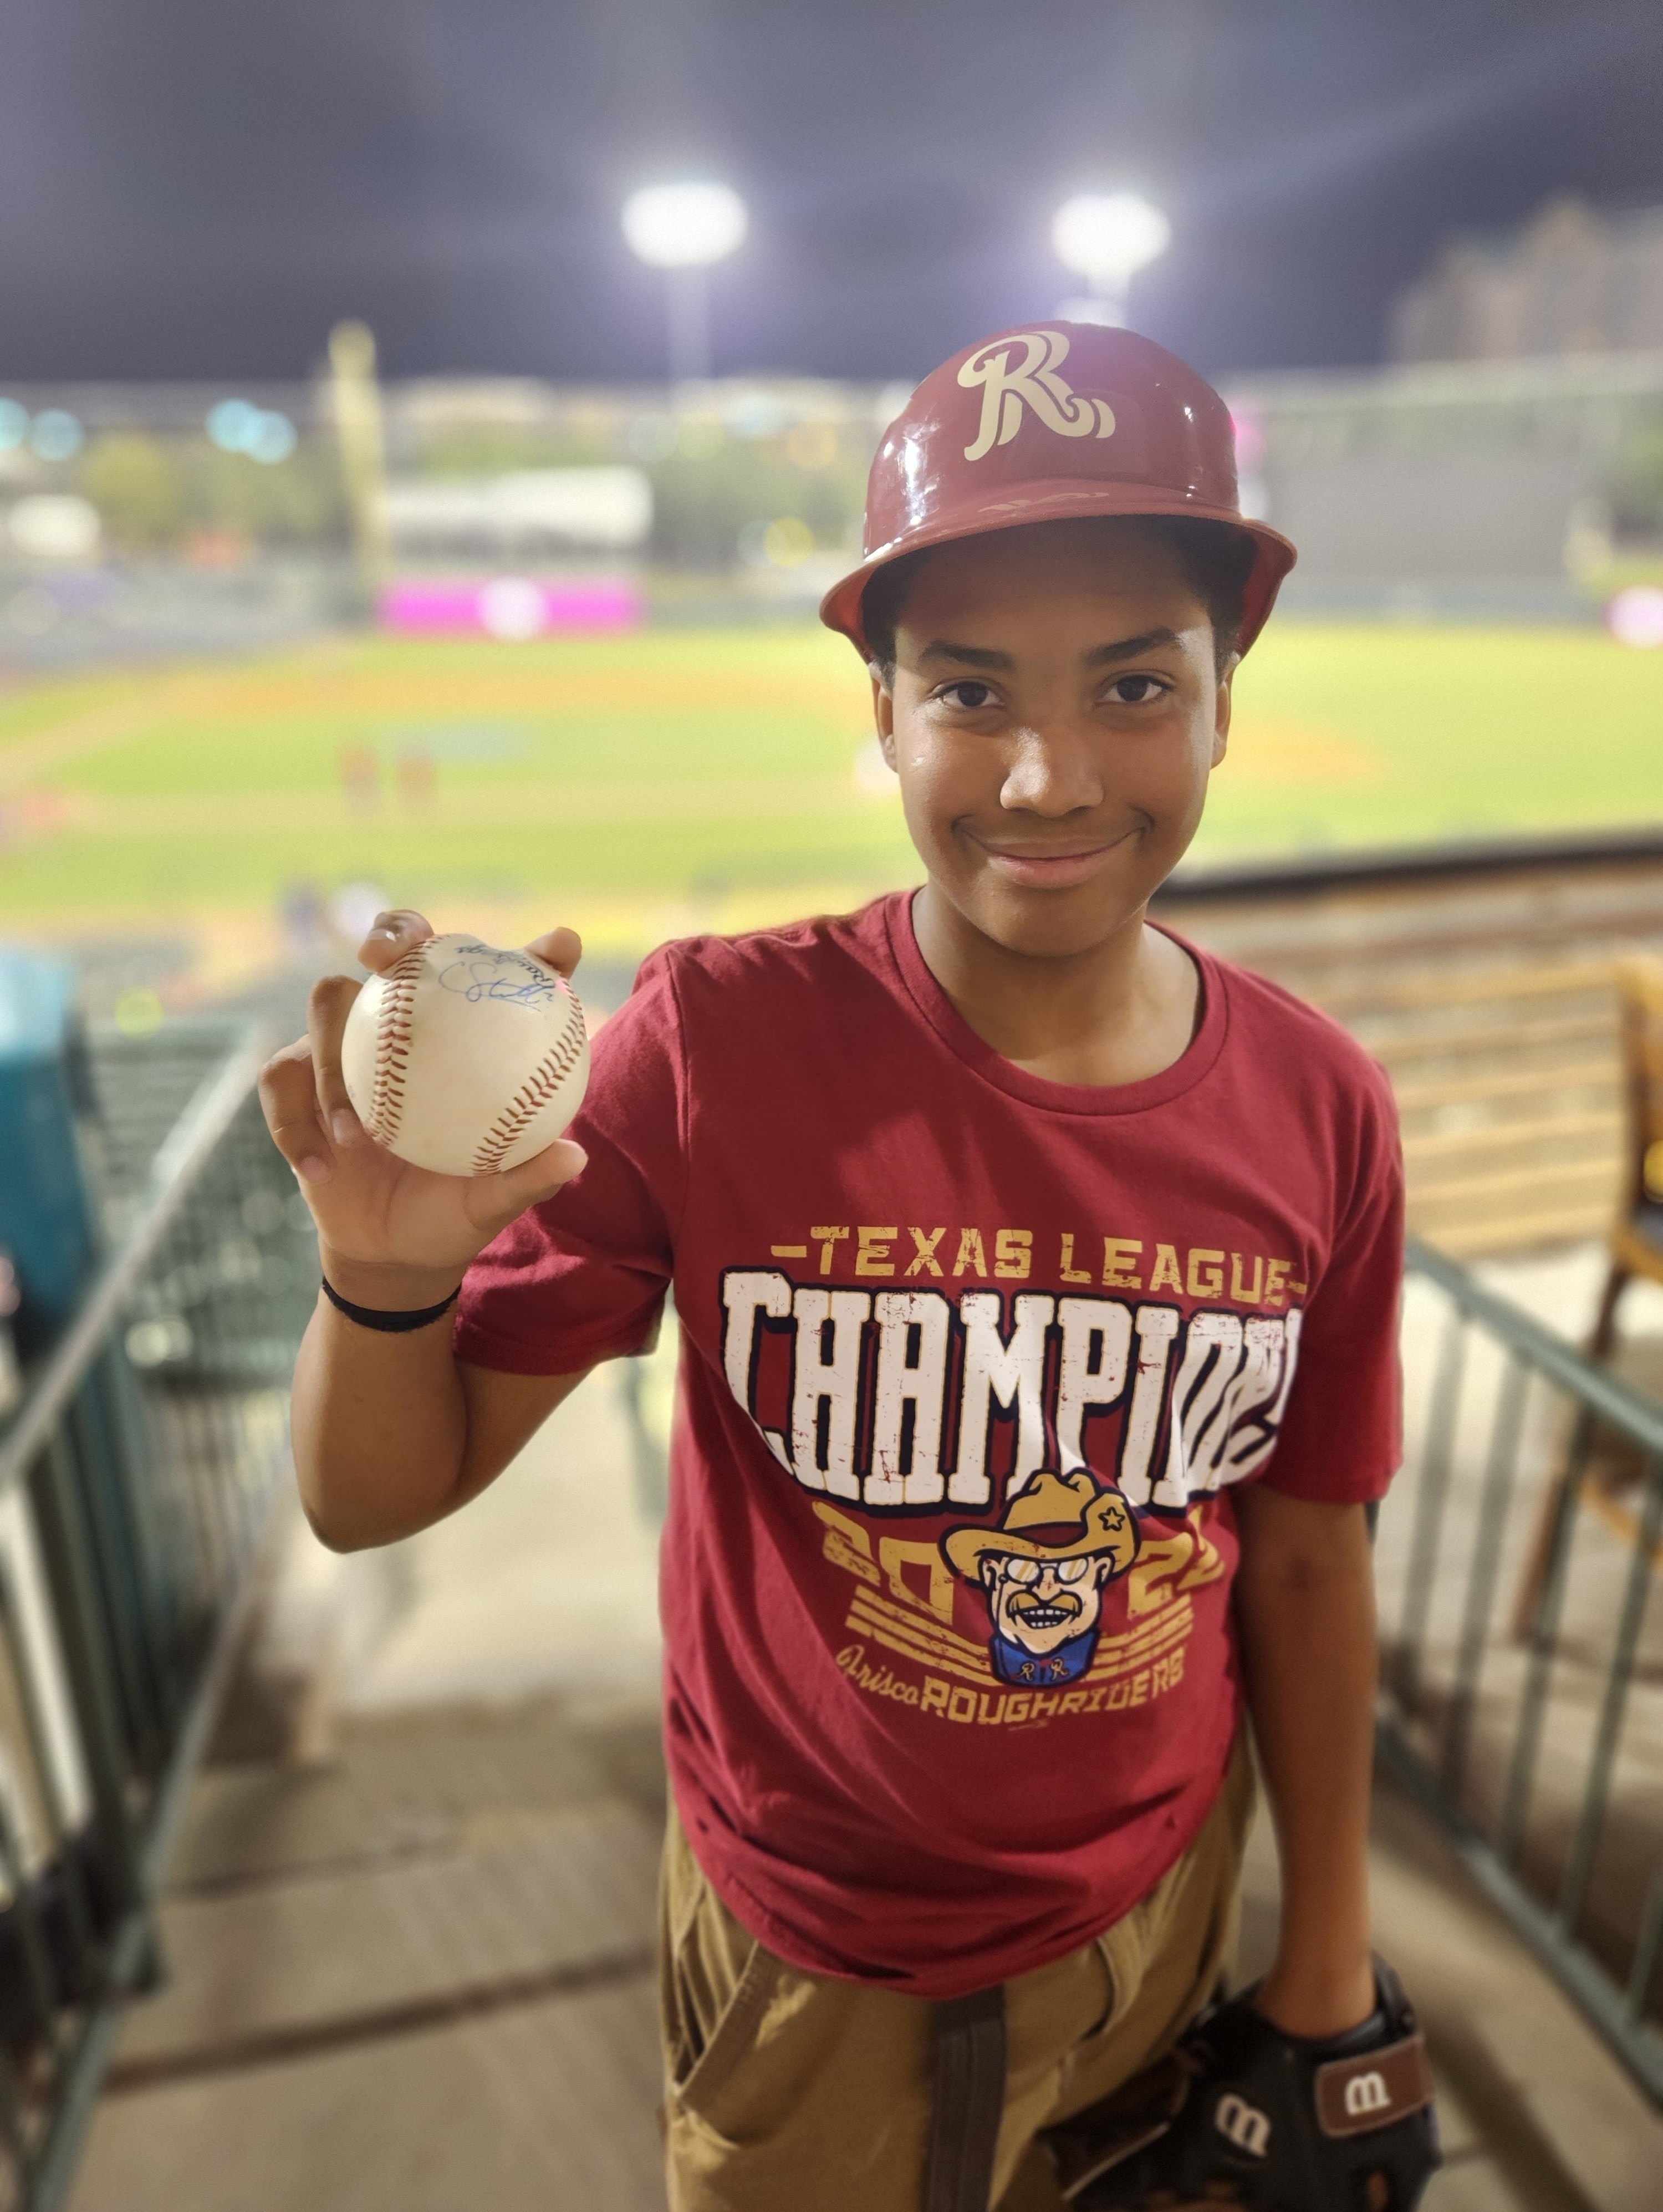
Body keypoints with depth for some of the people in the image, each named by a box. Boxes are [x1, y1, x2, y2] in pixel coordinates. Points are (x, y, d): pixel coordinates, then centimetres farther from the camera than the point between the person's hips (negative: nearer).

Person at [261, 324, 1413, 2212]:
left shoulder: (1319, 1112, -15)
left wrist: (1327, 1973, 7)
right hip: (804, 1954, -2)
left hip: (1156, 1919, 3)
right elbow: (376, 1499, -17)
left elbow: (1303, 1559, -2)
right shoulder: (712, 1047, -24)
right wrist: (384, 1275, -38)